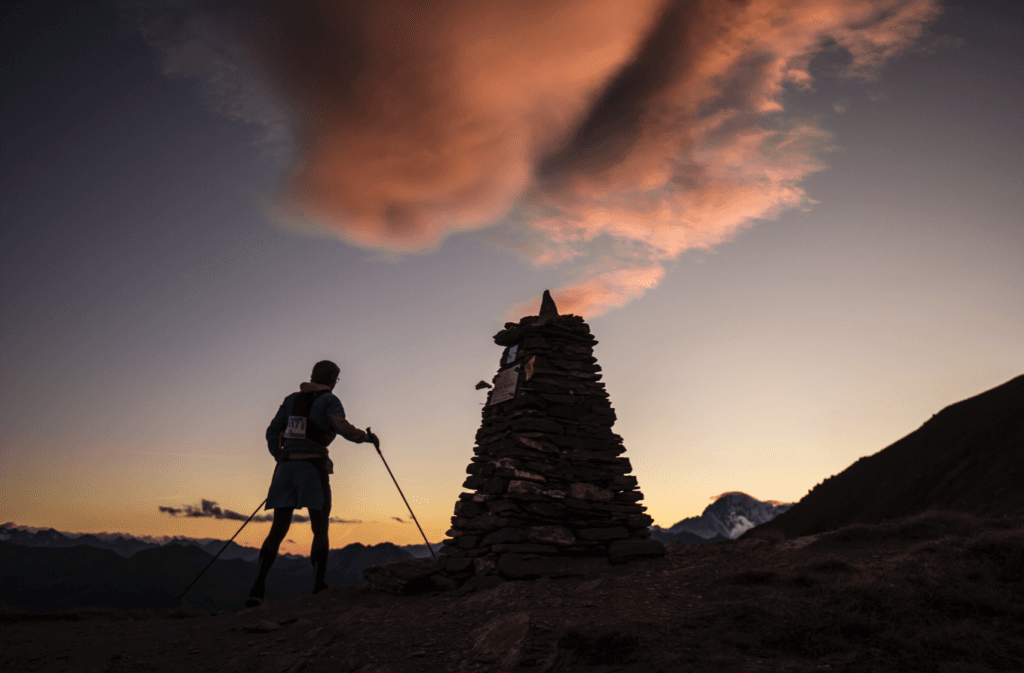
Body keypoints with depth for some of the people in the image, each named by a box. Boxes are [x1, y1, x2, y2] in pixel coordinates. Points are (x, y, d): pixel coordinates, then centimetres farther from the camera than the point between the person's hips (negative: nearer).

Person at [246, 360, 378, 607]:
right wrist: (367, 436, -1)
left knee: (278, 529, 7)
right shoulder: (329, 400, 0)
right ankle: (319, 588, -2)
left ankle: (258, 587, -4)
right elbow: (342, 427, -17)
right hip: (313, 468, -5)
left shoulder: (291, 399, 17)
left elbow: (272, 432, 17)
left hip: (286, 467, 5)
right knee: (320, 529, 3)